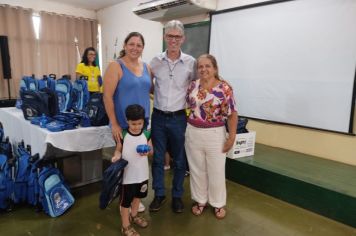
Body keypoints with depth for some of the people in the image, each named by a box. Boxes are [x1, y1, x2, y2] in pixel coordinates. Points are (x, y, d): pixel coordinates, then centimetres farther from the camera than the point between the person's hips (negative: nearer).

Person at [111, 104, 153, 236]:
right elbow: (119, 150, -5)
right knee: (125, 201, 8)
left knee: (138, 196, 25)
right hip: (128, 174, -4)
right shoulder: (123, 135, -14)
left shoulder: (146, 134, -6)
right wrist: (116, 156, -26)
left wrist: (147, 151, -19)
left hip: (142, 173, 4)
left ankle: (134, 215, 51)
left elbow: (151, 150, 3)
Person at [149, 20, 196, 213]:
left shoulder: (191, 62, -4)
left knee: (179, 160, 11)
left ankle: (177, 196, 30)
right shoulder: (156, 61, 1)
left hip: (178, 118, -1)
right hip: (158, 117, 2)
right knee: (157, 158, 11)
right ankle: (159, 194, 30)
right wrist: (156, 95, -1)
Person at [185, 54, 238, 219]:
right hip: (193, 133, 4)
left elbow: (232, 114, -8)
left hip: (215, 135, -3)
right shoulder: (193, 86, 2)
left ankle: (218, 203, 30)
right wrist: (185, 129, 7)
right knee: (197, 170, 14)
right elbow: (186, 107, 11)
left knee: (216, 171, 10)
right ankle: (200, 200, 34)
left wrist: (232, 137, -11)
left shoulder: (224, 88, -10)